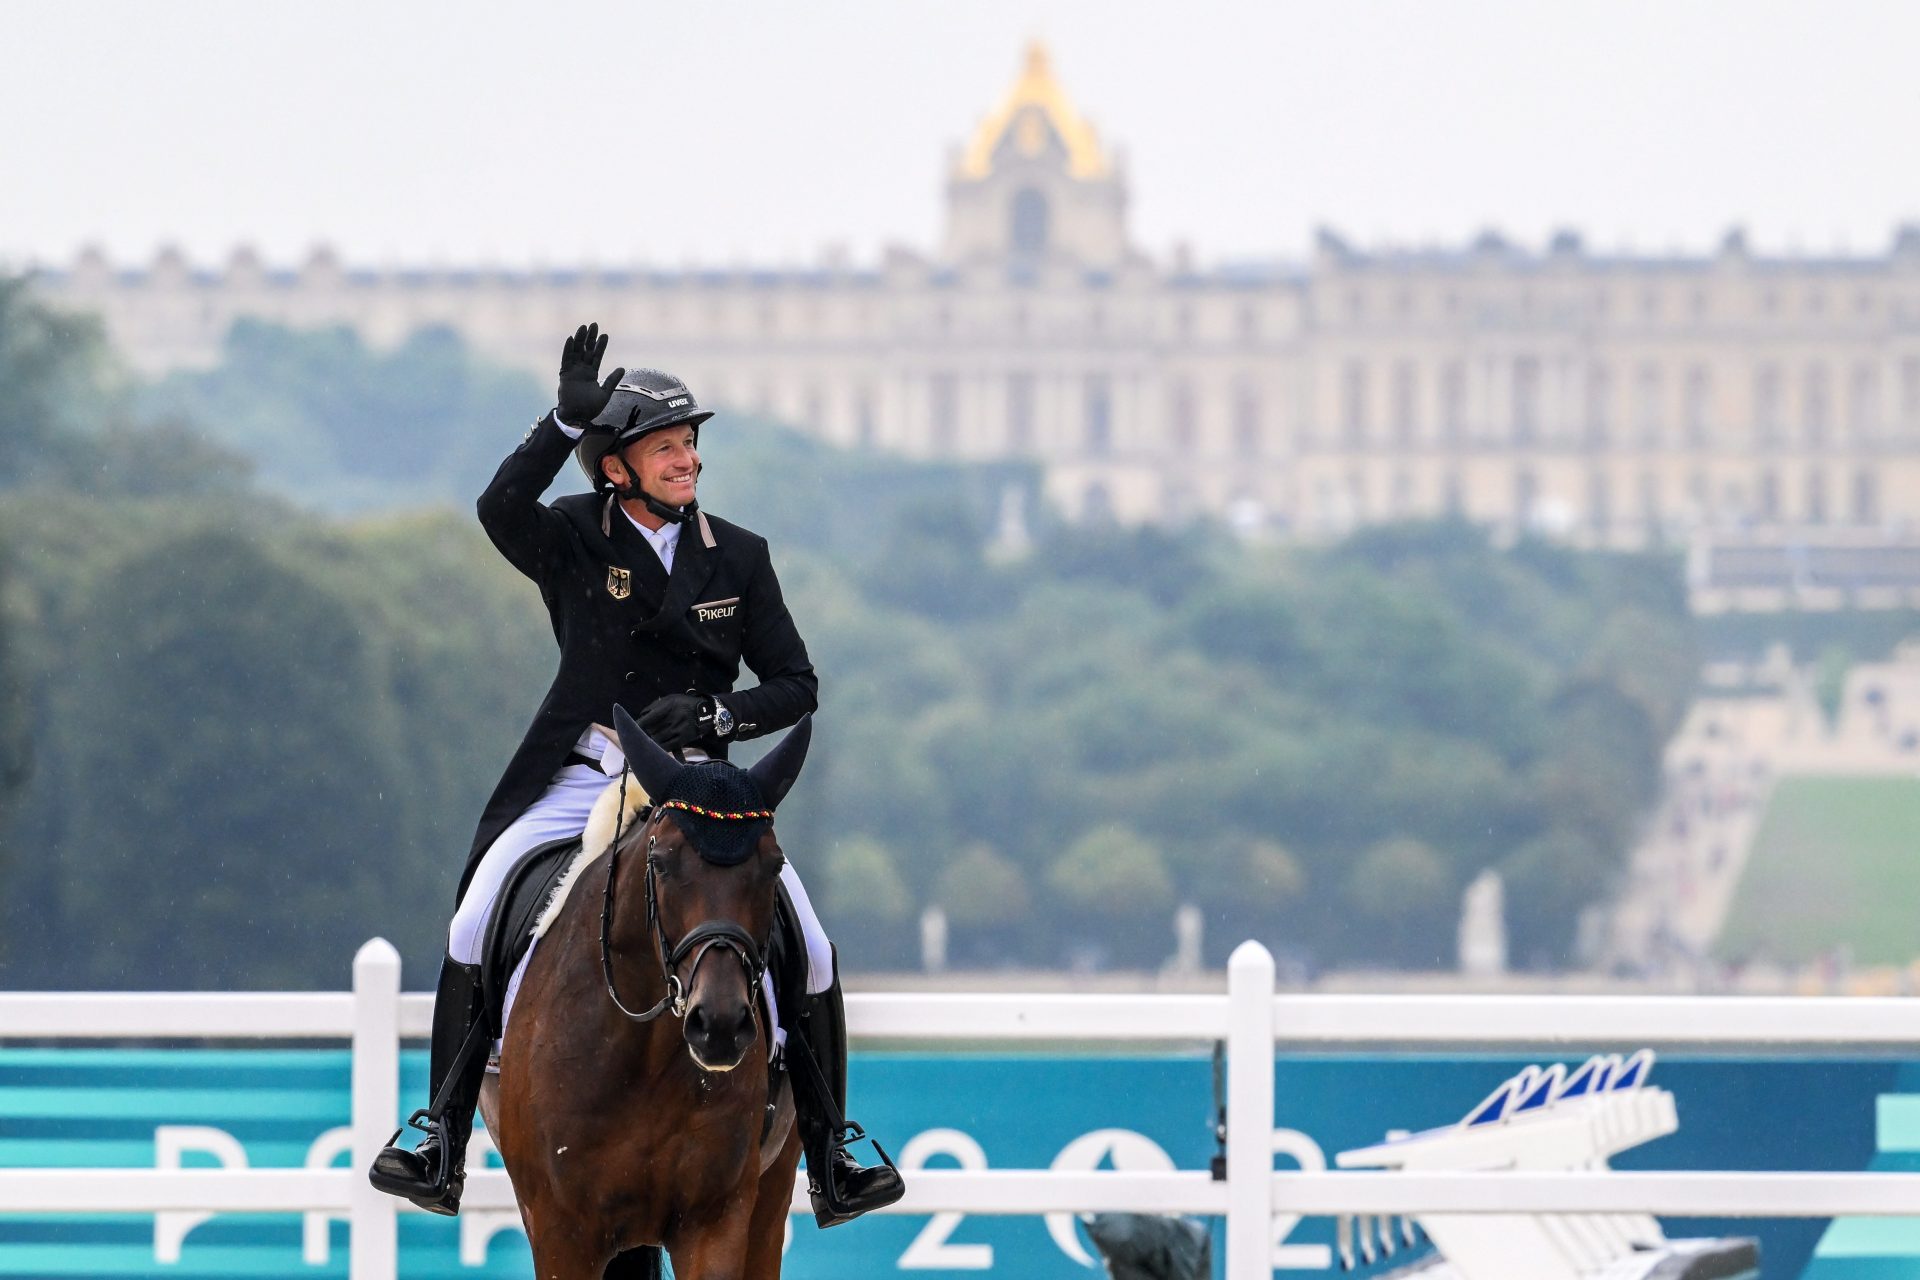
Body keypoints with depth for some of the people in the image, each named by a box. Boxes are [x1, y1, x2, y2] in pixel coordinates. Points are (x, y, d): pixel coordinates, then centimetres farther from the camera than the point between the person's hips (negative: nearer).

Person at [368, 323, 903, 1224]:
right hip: (584, 775, -1)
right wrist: (569, 421, -35)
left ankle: (828, 1158, 1)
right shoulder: (574, 541, -1)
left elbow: (797, 686, 7)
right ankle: (442, 1144, -11)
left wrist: (715, 713, -12)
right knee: (475, 925, -20)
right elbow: (500, 510, -24)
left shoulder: (739, 557, 5)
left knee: (808, 949, -13)